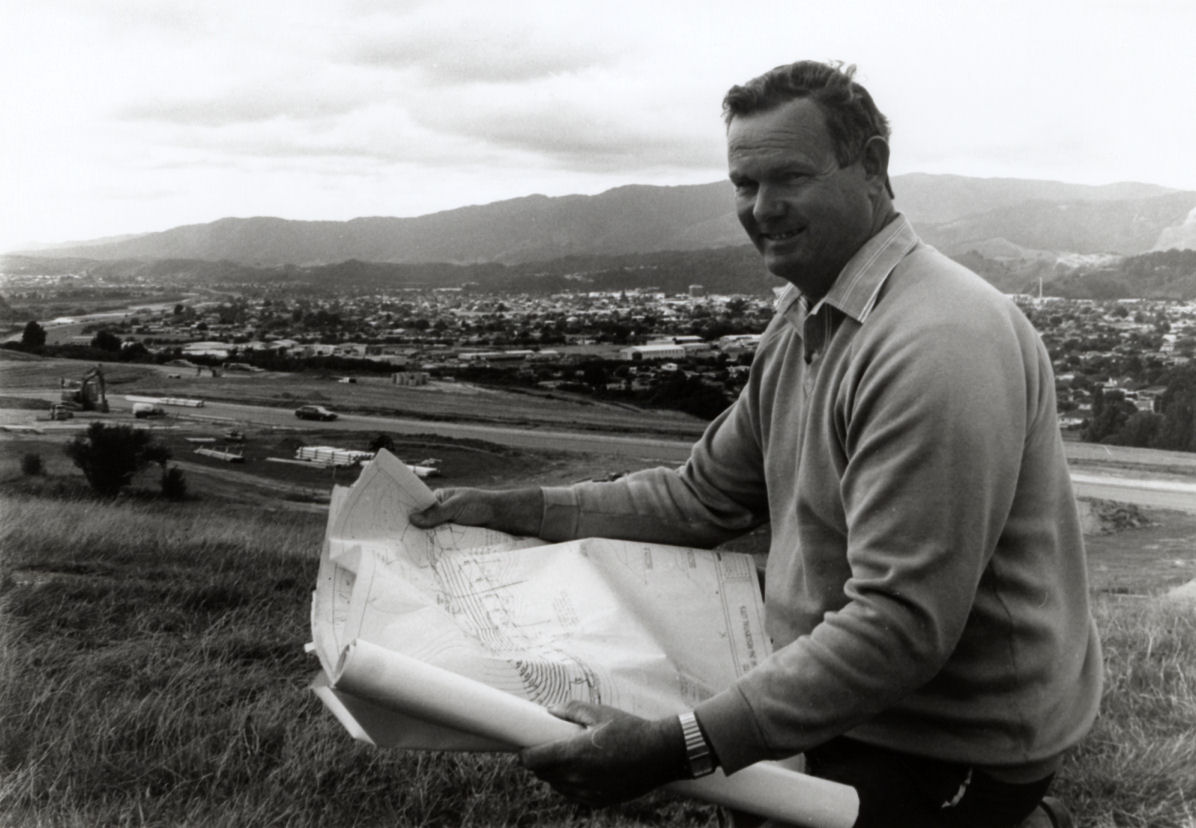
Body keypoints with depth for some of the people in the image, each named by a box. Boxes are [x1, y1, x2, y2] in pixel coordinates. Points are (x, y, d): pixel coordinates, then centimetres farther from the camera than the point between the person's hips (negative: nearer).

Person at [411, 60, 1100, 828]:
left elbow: (900, 627, -30)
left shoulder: (937, 344, -26)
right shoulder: (804, 319, 5)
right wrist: (517, 510, 3)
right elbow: (703, 496, 8)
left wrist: (676, 749, -32)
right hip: (861, 705, 8)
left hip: (952, 750, -8)